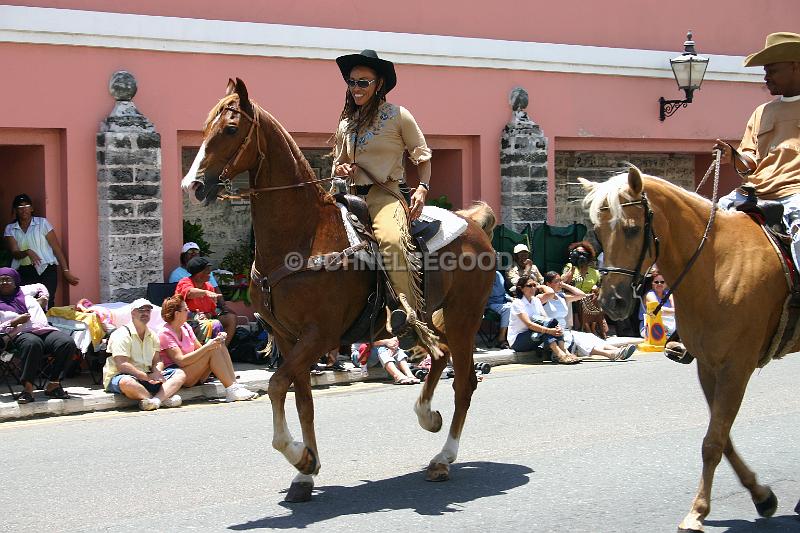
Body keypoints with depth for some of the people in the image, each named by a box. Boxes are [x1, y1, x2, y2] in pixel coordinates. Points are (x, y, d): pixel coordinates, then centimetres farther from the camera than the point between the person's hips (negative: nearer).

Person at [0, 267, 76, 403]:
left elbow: (41, 287, 46)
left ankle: (53, 384, -20)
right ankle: (27, 388, -38)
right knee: (33, 343, -43)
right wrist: (15, 322, -5)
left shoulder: (24, 291, 26)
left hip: (45, 329, 4)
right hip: (21, 334, -4)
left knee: (68, 343, -27)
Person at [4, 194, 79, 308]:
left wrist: (66, 271, 0)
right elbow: (15, 253, 0)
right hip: (24, 272, 2)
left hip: (46, 270, -2)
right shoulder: (10, 229, 10)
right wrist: (27, 252, -23)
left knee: (46, 305, -15)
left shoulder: (42, 223, 4)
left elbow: (56, 248, 3)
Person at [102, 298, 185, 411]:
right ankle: (163, 399, -32)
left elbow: (157, 361, 13)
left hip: (146, 376, 7)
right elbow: (122, 365, -19)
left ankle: (155, 400, -34)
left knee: (180, 374, -8)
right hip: (118, 376, -7)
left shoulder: (152, 335, 16)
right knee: (127, 382, -43)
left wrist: (157, 373, -13)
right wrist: (147, 377, -22)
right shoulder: (121, 334, -10)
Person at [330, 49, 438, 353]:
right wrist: (340, 171, 3)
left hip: (385, 194, -6)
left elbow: (423, 157, 8)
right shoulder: (346, 124, 18)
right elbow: (337, 165, 27)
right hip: (351, 197, 6)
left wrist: (422, 188, -10)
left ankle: (410, 318, -36)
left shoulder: (398, 116, 4)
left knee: (390, 240, -37)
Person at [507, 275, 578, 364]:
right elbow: (528, 324, -26)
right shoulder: (517, 303, -14)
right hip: (517, 341, -6)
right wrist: (549, 330, -37)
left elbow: (546, 318, -3)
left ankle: (564, 352, -31)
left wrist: (557, 327, -25)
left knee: (554, 323, -17)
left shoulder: (536, 301, 9)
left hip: (532, 338, 6)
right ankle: (559, 354, -42)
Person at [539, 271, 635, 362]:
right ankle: (611, 354, -48)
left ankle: (617, 351, -34)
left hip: (566, 331, 8)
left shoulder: (562, 297, 20)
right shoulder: (542, 298, -3)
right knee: (576, 340, -30)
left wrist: (565, 285, 15)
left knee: (589, 337, -15)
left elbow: (581, 294, 14)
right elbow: (551, 293, -27)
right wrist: (543, 287, -6)